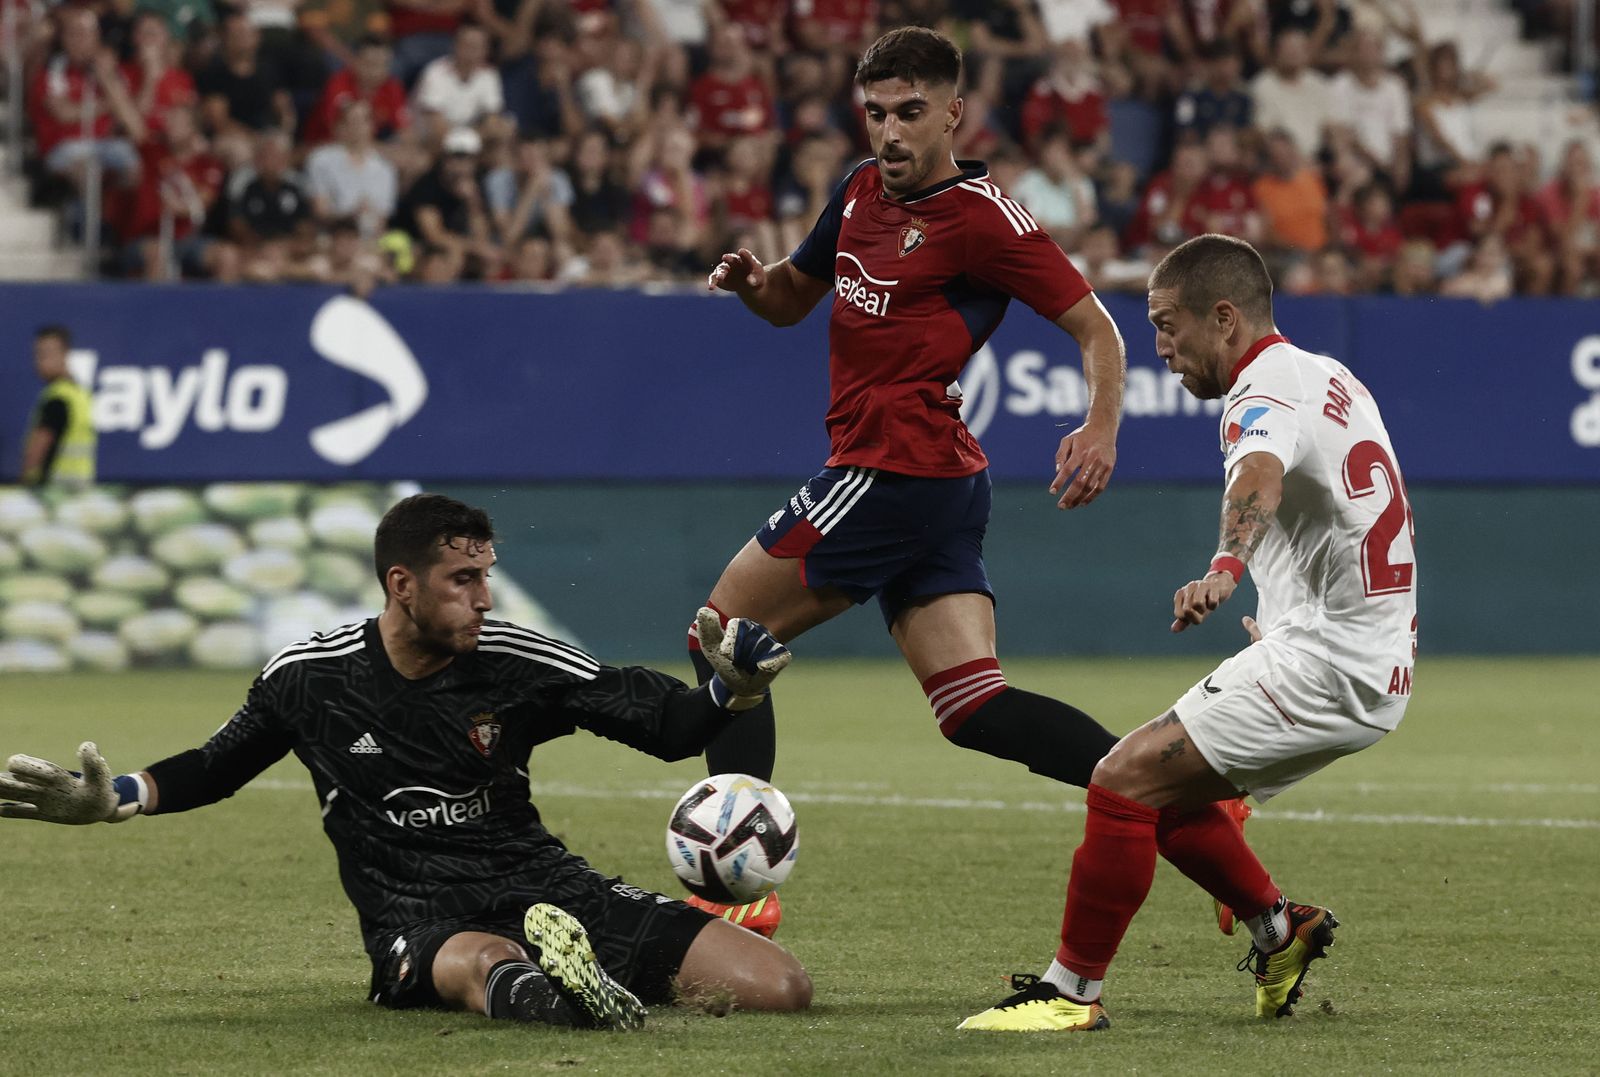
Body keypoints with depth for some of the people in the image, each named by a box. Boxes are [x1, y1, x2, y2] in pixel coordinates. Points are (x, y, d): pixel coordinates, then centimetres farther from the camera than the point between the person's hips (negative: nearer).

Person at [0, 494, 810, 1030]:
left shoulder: (516, 665, -1)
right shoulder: (309, 677, 1)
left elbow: (663, 721, 3)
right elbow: (217, 767, 19)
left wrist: (732, 693, -18)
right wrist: (111, 800, 5)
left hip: (539, 885, 3)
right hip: (416, 918, -3)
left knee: (780, 987, -15)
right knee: (484, 965, -44)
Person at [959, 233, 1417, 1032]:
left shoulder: (1268, 387, -15)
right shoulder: (1327, 379, 18)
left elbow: (1259, 474, -39)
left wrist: (1226, 568, -58)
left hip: (1322, 665, -10)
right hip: (1375, 665, 10)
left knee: (1126, 780, -14)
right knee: (1162, 794, 16)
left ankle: (1071, 991, -11)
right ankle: (1281, 930, 23)